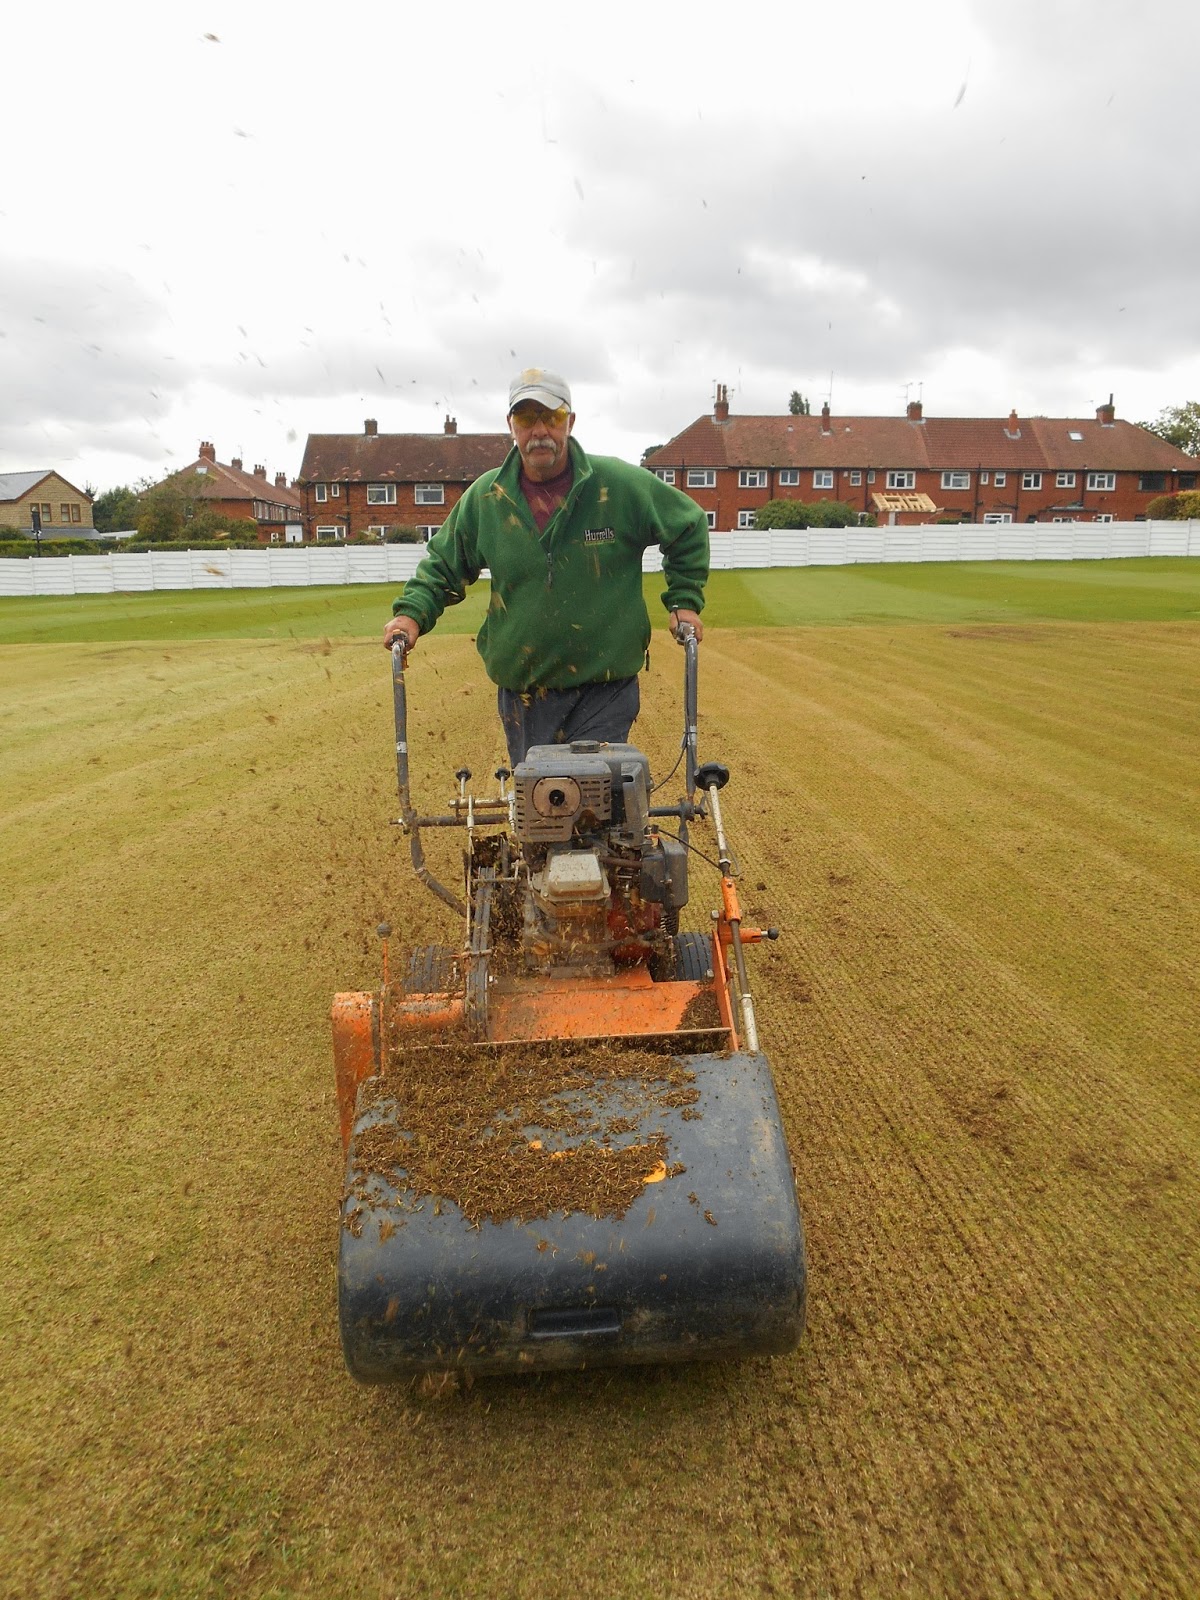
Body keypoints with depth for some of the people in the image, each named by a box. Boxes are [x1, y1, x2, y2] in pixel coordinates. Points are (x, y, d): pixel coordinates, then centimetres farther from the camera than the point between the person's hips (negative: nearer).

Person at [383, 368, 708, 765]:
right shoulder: (484, 497, 1)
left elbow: (689, 527, 9)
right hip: (522, 694, 3)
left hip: (604, 690, -3)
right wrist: (411, 612, -3)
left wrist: (684, 601, 3)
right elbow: (443, 564, 14)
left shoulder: (621, 485, -5)